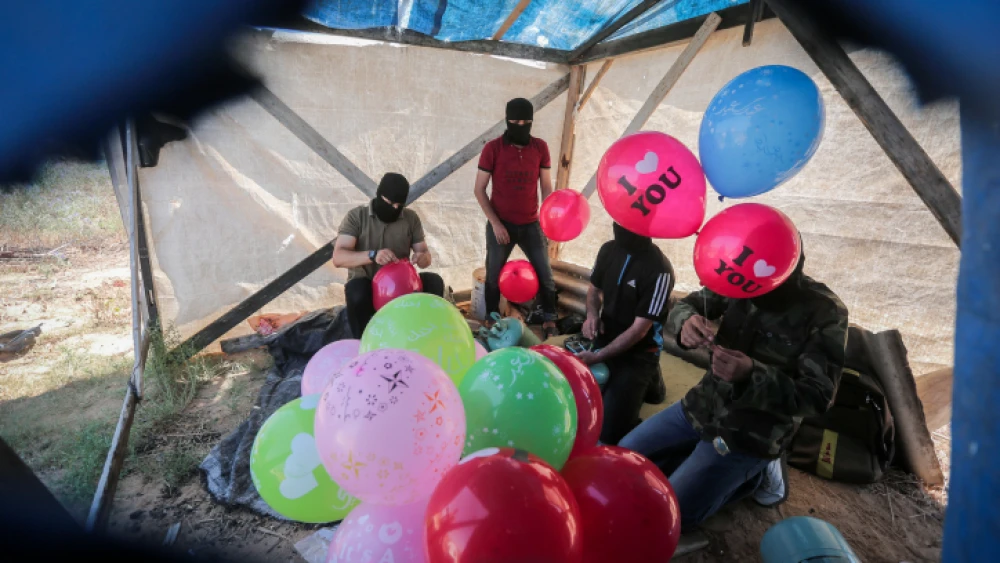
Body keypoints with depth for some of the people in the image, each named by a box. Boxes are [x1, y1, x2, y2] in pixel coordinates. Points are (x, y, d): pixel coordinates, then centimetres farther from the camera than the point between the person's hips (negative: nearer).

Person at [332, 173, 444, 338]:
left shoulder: (411, 218, 2)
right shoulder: (356, 216, -8)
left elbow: (426, 254, 3)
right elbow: (338, 257, -17)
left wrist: (422, 258, -24)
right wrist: (372, 255, -36)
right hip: (367, 285, -2)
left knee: (434, 282, -23)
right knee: (356, 290, -37)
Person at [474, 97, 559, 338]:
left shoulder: (540, 147, 0)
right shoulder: (492, 148, -7)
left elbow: (546, 188, 5)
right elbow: (479, 190, -5)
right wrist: (495, 223, -12)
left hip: (531, 225, 2)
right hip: (500, 225, -2)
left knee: (546, 275, 5)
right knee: (494, 277, 10)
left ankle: (549, 323, 22)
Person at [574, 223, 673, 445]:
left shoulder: (658, 270, -24)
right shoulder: (609, 250, -3)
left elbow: (639, 329, -22)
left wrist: (597, 356, -22)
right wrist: (592, 315, -9)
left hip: (637, 355, -6)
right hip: (605, 342, 6)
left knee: (609, 432, -10)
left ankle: (648, 381, 15)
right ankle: (642, 384, 34)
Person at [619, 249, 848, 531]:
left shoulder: (825, 313, -20)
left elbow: (818, 397, -20)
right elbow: (684, 305, -2)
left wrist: (752, 374, -38)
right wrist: (687, 322, -28)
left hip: (750, 434, -5)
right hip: (701, 406, 6)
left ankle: (755, 473, 10)